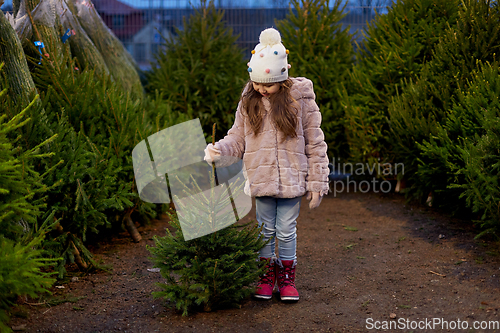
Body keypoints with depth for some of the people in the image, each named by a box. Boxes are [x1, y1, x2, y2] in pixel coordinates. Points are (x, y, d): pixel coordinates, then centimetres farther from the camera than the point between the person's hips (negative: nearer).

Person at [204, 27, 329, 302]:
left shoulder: (300, 99, -5)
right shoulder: (248, 101, 2)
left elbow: (314, 143, -2)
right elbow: (238, 138, 8)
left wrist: (317, 183, -3)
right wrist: (218, 150, -14)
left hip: (291, 180, -2)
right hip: (261, 179, 2)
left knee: (286, 231, 5)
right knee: (266, 229, 11)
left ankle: (287, 277, 23)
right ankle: (267, 275, 27)